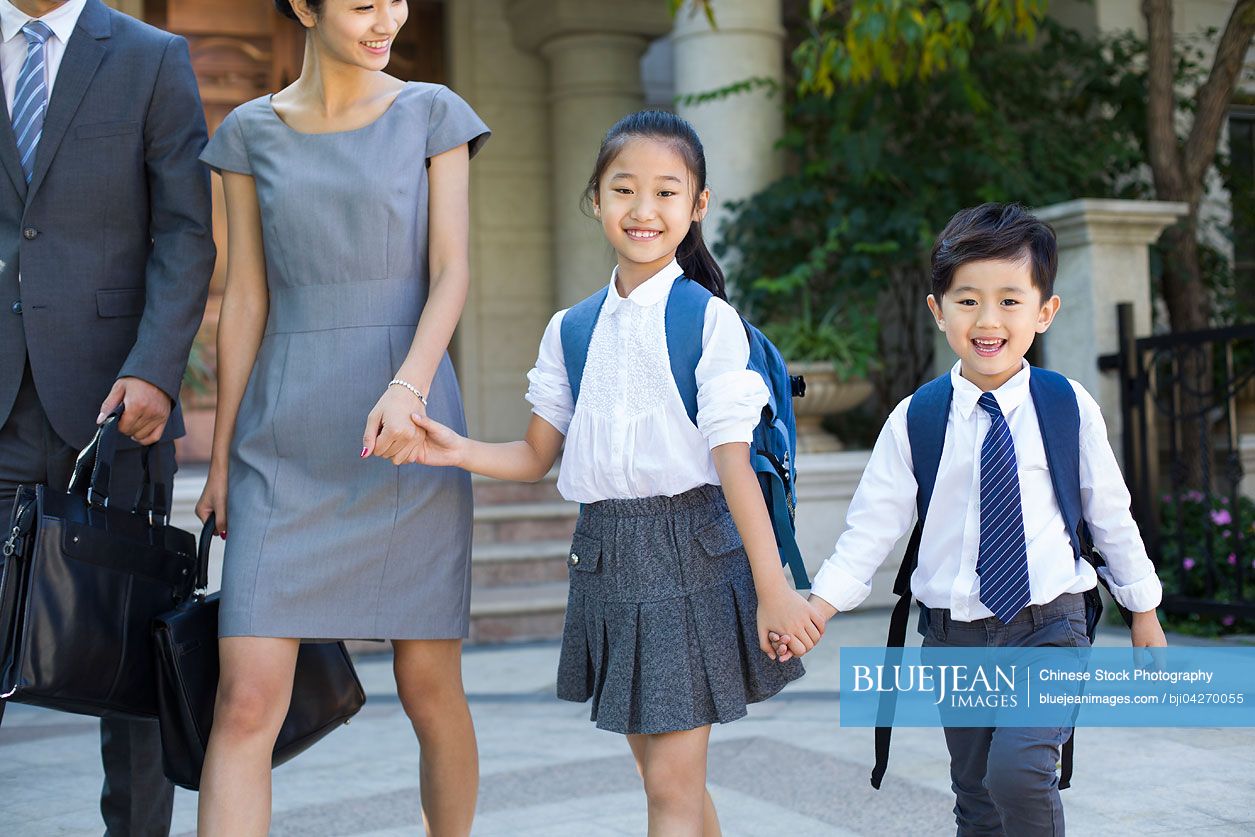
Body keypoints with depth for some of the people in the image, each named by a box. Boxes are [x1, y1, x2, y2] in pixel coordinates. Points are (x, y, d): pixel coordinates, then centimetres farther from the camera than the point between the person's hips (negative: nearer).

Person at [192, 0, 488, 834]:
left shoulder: (432, 114, 5)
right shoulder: (251, 132, 9)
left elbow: (452, 272, -4)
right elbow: (246, 301, 9)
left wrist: (407, 387, -22)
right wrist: (221, 458, 8)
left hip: (408, 427, -1)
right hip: (287, 441, 1)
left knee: (430, 685, 5)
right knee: (245, 700, -7)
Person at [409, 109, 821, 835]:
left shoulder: (710, 320, -8)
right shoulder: (571, 330, 7)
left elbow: (732, 462, -13)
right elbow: (537, 457, 9)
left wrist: (773, 589, -17)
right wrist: (459, 452, -9)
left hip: (690, 551, -5)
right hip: (605, 553, 5)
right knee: (665, 776, 17)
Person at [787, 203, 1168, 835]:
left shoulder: (1069, 408, -4)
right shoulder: (914, 421, -5)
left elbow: (1109, 511, 7)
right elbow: (873, 524, -4)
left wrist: (1142, 606, 16)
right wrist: (821, 603, -17)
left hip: (1047, 624, -1)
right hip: (955, 636, 2)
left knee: (1020, 769, -21)